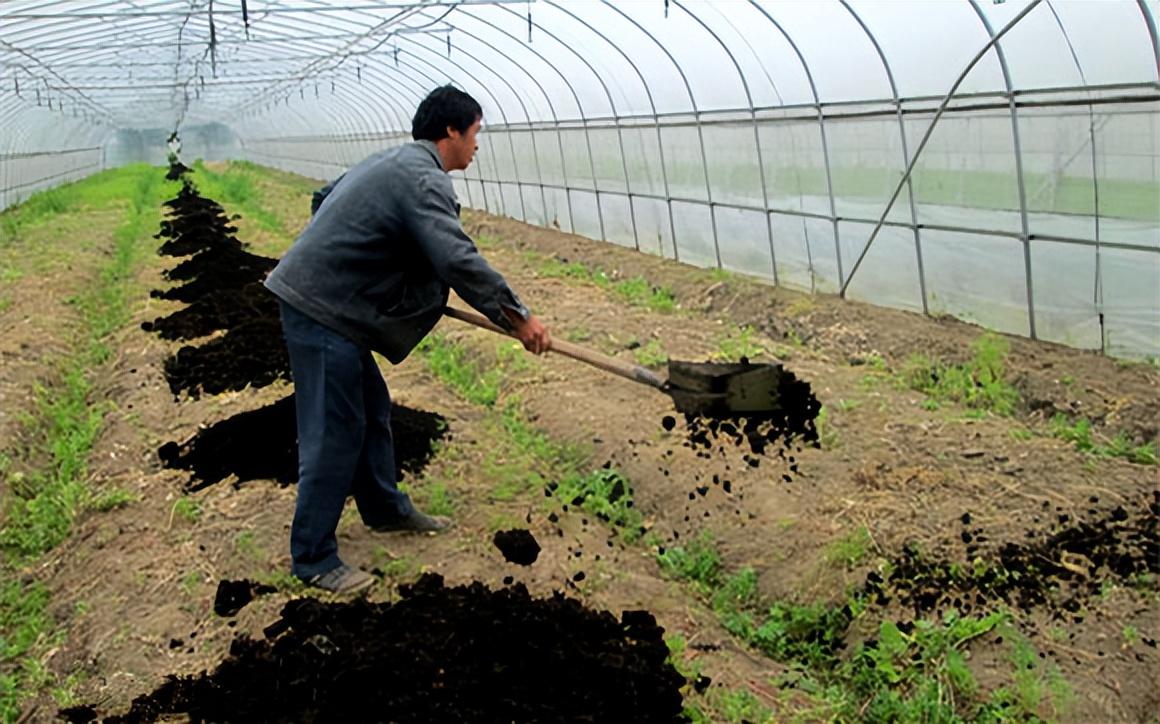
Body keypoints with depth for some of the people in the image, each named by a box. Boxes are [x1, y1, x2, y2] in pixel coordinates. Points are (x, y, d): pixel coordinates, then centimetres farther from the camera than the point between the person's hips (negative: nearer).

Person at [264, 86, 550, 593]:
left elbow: (324, 199, 28)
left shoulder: (392, 161, 16)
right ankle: (312, 559, 5)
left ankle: (385, 509, 35)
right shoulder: (424, 180, -17)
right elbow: (460, 261, -26)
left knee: (371, 409, 19)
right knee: (335, 433, -6)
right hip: (321, 310, -11)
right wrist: (518, 319, -20)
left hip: (323, 299, 11)